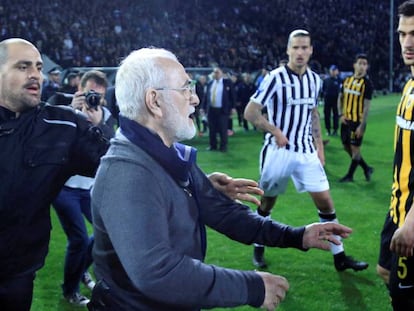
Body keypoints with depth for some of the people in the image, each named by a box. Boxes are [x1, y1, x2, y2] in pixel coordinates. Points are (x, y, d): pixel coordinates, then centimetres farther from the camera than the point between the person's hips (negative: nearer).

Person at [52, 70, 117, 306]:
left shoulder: (106, 116, -2)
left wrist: (99, 123, -33)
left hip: (92, 187, 4)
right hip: (64, 187, -4)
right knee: (79, 239, -8)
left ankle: (81, 268, 33)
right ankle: (70, 290, 15)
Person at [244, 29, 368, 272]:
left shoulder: (315, 80, 6)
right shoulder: (276, 78, -12)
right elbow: (250, 112, -11)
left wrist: (319, 146, 14)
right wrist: (276, 131, -17)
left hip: (306, 152, 4)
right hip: (278, 152, -4)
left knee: (325, 201, 2)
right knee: (267, 202, 9)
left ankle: (340, 257, 11)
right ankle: (259, 249, 30)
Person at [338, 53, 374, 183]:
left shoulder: (367, 83, -11)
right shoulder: (347, 80, 7)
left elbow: (366, 106, -13)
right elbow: (340, 98, 15)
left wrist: (361, 126, -17)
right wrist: (341, 114, 1)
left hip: (357, 121, -7)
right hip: (346, 120, 7)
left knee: (355, 148, 0)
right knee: (347, 147, 13)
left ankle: (350, 175, 15)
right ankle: (366, 168, 29)